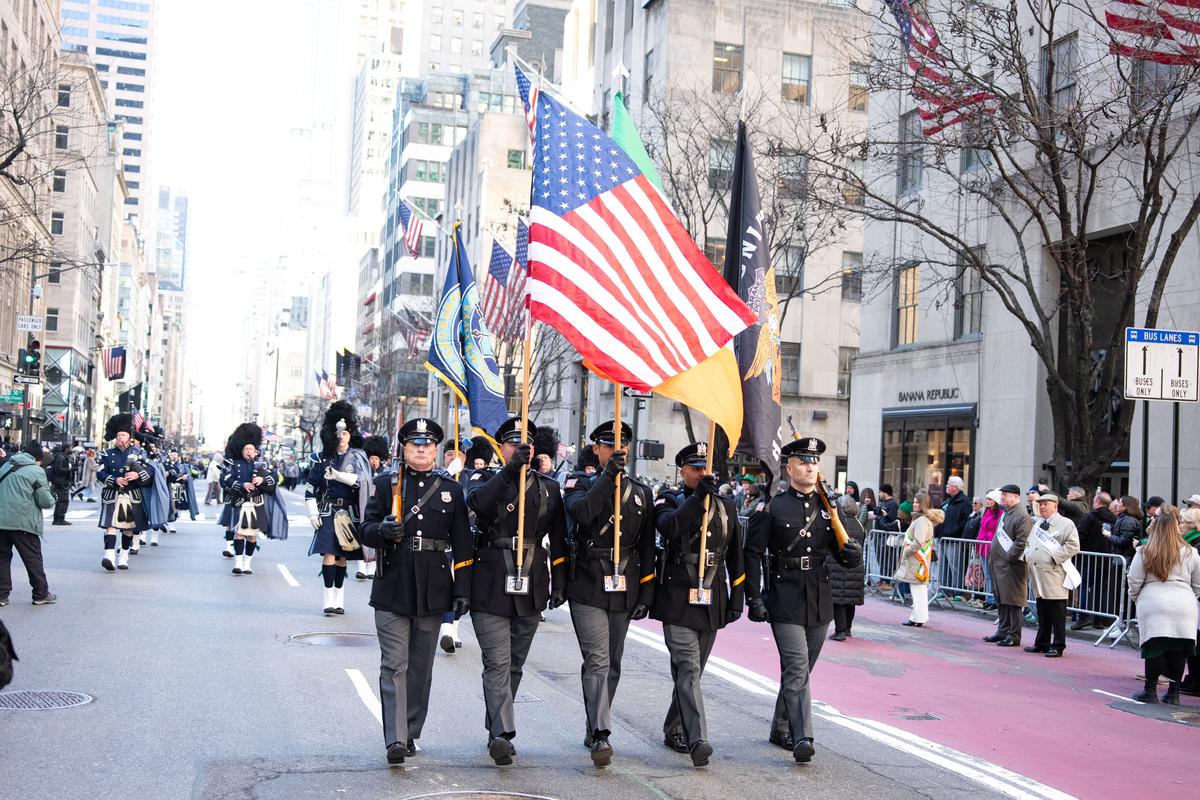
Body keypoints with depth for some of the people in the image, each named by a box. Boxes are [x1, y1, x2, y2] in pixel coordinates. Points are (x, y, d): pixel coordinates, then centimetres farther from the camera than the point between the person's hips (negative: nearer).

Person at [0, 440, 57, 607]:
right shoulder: (36, 471, -7)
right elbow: (45, 501, -9)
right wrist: (52, 499, 12)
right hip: (23, 523, -5)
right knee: (33, 559, 5)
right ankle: (41, 594, 11)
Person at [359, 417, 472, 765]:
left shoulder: (452, 489, 8)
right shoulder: (386, 484, 5)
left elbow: (461, 544, 7)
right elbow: (366, 530, 3)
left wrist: (462, 590, 2)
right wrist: (382, 531, -21)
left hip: (433, 592, 2)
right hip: (392, 591, -2)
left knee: (421, 667, 10)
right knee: (394, 666, -6)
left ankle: (412, 733, 21)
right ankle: (395, 739, -8)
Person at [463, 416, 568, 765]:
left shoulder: (549, 487, 12)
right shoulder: (484, 478, 4)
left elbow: (558, 540, 15)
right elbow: (476, 501, -21)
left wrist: (560, 583, 9)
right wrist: (510, 469, -30)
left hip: (531, 588, 4)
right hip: (491, 587, -4)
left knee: (515, 664, 12)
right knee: (498, 663, -10)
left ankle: (496, 730, 25)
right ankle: (503, 733, -13)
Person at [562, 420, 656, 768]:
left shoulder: (641, 493, 11)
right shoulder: (580, 483, 2)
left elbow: (647, 548, 11)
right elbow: (581, 512, -22)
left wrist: (646, 595, 6)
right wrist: (608, 476, -28)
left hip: (623, 592, 4)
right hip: (587, 589, -4)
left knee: (612, 664, 11)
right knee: (597, 660, -12)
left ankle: (595, 729, 26)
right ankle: (600, 735, -14)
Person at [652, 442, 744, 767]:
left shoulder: (726, 505, 12)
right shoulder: (670, 500, 1)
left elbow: (735, 556, 15)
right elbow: (669, 526, -23)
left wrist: (737, 598, 11)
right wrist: (699, 496, -29)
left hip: (712, 603, 4)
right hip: (678, 601, -4)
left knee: (692, 671, 13)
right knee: (688, 669, -14)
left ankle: (674, 730, 28)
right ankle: (697, 739, -21)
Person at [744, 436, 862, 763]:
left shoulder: (828, 506, 10)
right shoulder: (772, 507, -4)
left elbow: (842, 553, 13)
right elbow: (753, 554, -5)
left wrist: (852, 553, -11)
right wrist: (754, 598, -11)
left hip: (820, 601, 5)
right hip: (785, 599, -5)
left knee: (800, 669, 13)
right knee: (797, 668, -13)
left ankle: (781, 729, 28)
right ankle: (802, 738, -15)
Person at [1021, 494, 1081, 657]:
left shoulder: (1066, 524, -4)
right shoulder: (1037, 525, 21)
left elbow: (1073, 546, -13)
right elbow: (1028, 543, 30)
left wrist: (1055, 557, -18)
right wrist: (1026, 555, 10)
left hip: (1055, 576, -7)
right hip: (1038, 576, 8)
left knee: (1057, 613, -4)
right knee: (1042, 612, 14)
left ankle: (1058, 647, 0)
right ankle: (1041, 644, 22)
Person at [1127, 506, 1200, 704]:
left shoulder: (1144, 553, -2)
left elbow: (1134, 583, 1)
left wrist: (1137, 599, 19)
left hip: (1153, 605, -1)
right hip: (1184, 608, 1)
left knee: (1155, 648, 2)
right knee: (1178, 650, 7)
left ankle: (1150, 690, 4)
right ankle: (1173, 693, 12)